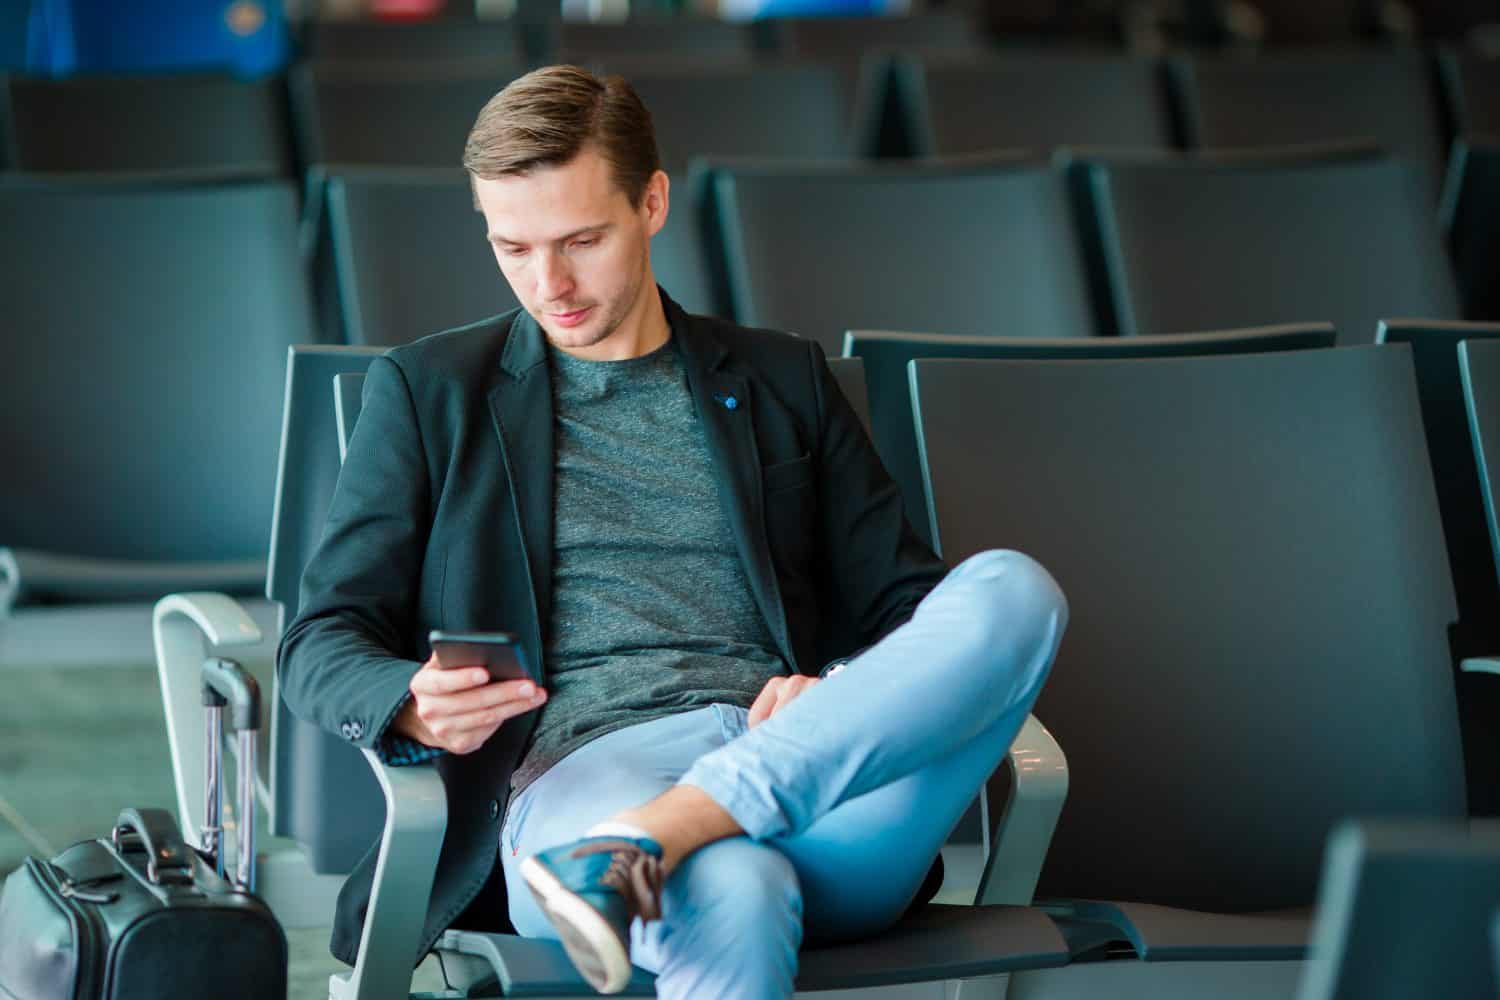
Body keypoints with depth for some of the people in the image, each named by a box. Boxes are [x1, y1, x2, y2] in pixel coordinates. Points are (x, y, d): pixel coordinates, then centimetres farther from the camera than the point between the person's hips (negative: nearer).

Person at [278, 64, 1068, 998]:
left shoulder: (783, 380, 23)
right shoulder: (430, 389, 18)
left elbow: (907, 609, 21)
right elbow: (322, 646, 13)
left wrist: (844, 692, -4)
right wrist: (414, 707, -12)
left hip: (822, 769, 5)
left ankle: (650, 842, -37)